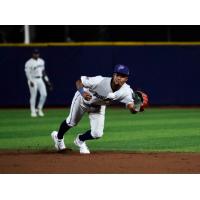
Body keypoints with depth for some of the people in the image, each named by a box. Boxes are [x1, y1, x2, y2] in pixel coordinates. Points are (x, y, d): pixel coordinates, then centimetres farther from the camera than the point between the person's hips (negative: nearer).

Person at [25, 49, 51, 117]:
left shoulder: (41, 61, 11)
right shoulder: (29, 63, -11)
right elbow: (27, 73, -17)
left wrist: (47, 79, 16)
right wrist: (30, 81, -28)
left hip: (40, 80, 6)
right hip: (33, 80, -6)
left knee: (44, 94, -2)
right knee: (33, 96, -3)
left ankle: (39, 109, 13)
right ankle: (33, 112, 6)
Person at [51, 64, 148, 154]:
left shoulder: (126, 91, -31)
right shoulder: (100, 81, -40)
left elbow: (132, 109, -38)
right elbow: (79, 82, -30)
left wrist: (138, 107, -61)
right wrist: (82, 92, -51)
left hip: (99, 107, 3)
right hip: (83, 99, -3)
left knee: (97, 134, -4)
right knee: (71, 122, 17)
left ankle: (80, 140, 31)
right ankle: (58, 137, 51)